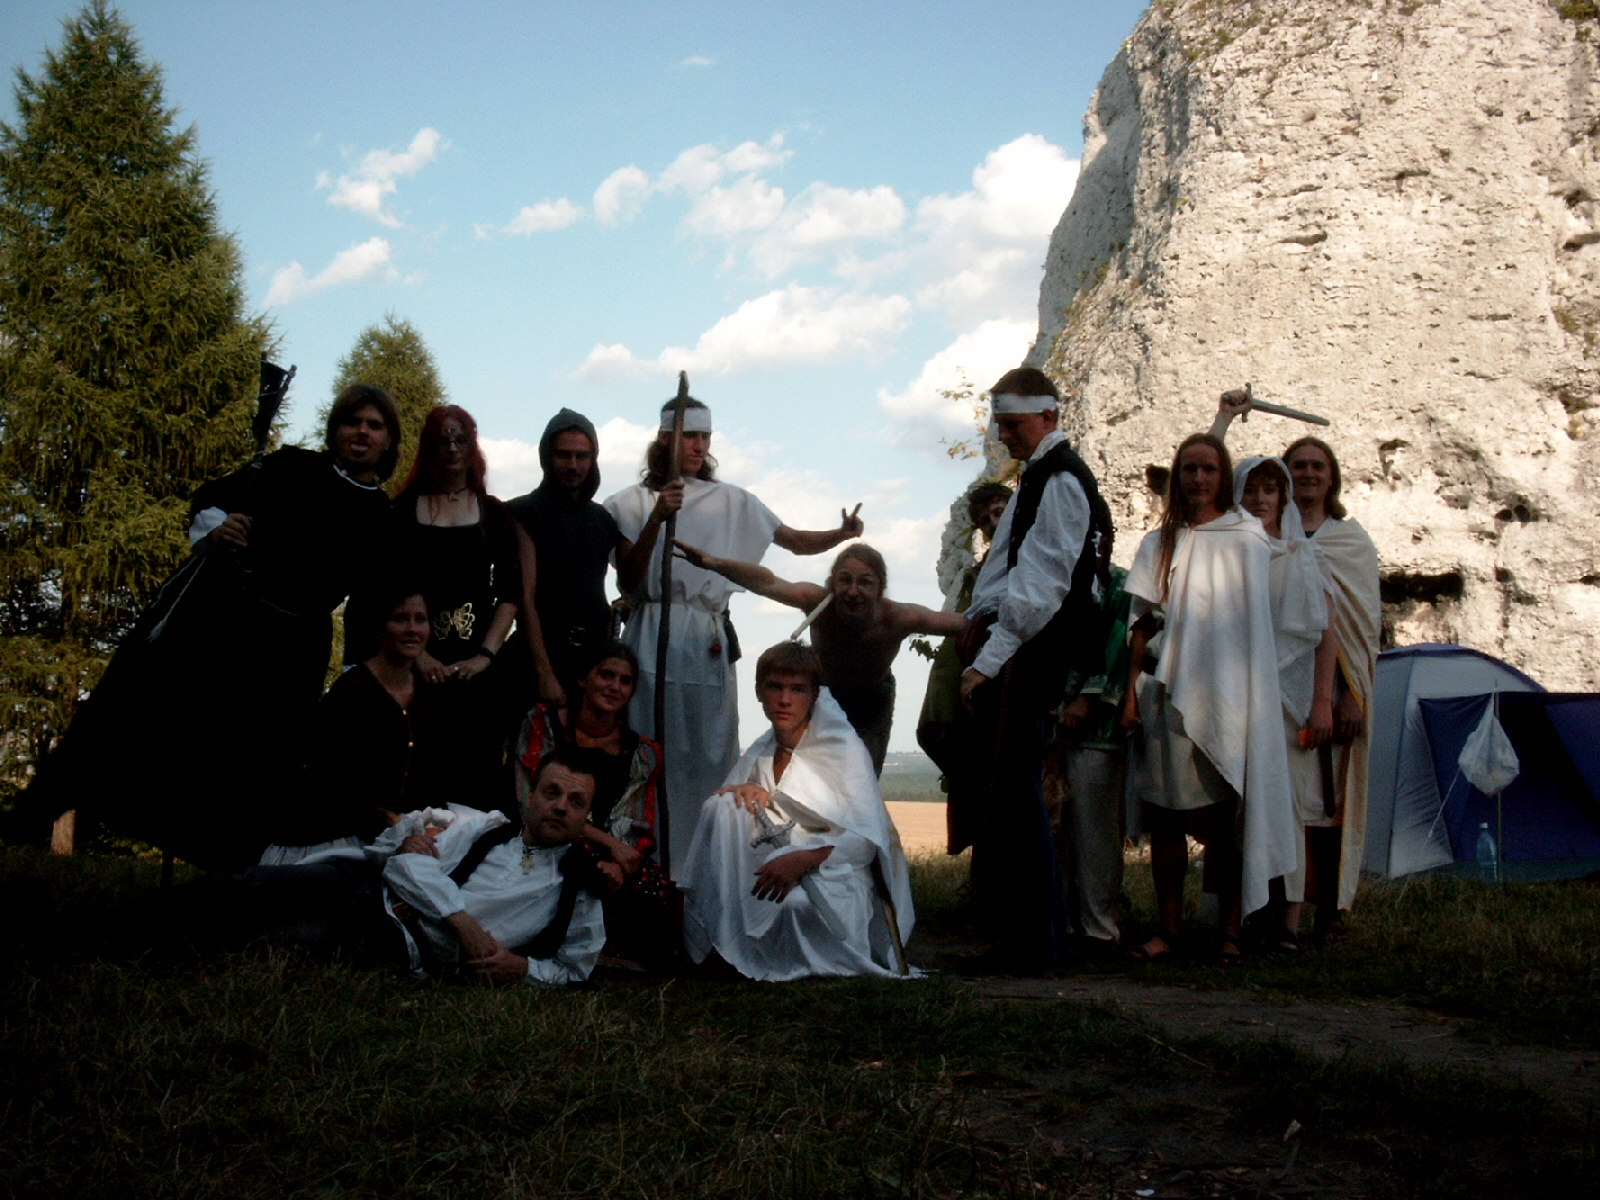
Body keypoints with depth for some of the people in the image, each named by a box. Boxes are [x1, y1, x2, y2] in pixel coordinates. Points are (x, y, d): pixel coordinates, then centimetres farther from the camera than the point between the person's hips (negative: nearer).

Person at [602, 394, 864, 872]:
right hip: (653, 640, -2)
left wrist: (842, 533, -9)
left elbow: (797, 541, 10)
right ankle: (652, 864, 1)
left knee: (711, 752, 0)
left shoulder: (730, 501, 13)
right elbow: (628, 579, -3)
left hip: (709, 641, 2)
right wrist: (657, 519, -13)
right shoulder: (631, 503, 8)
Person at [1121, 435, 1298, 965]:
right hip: (1168, 694, 2)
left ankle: (1231, 930, 5)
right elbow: (1142, 623, 11)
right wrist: (1132, 691, 2)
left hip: (1226, 695, -2)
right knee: (1166, 817, 1)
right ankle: (1168, 928, 8)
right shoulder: (1159, 543, 14)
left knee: (1225, 817, -3)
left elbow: (1258, 622, 5)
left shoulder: (1247, 538, 7)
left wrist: (1252, 697, -2)